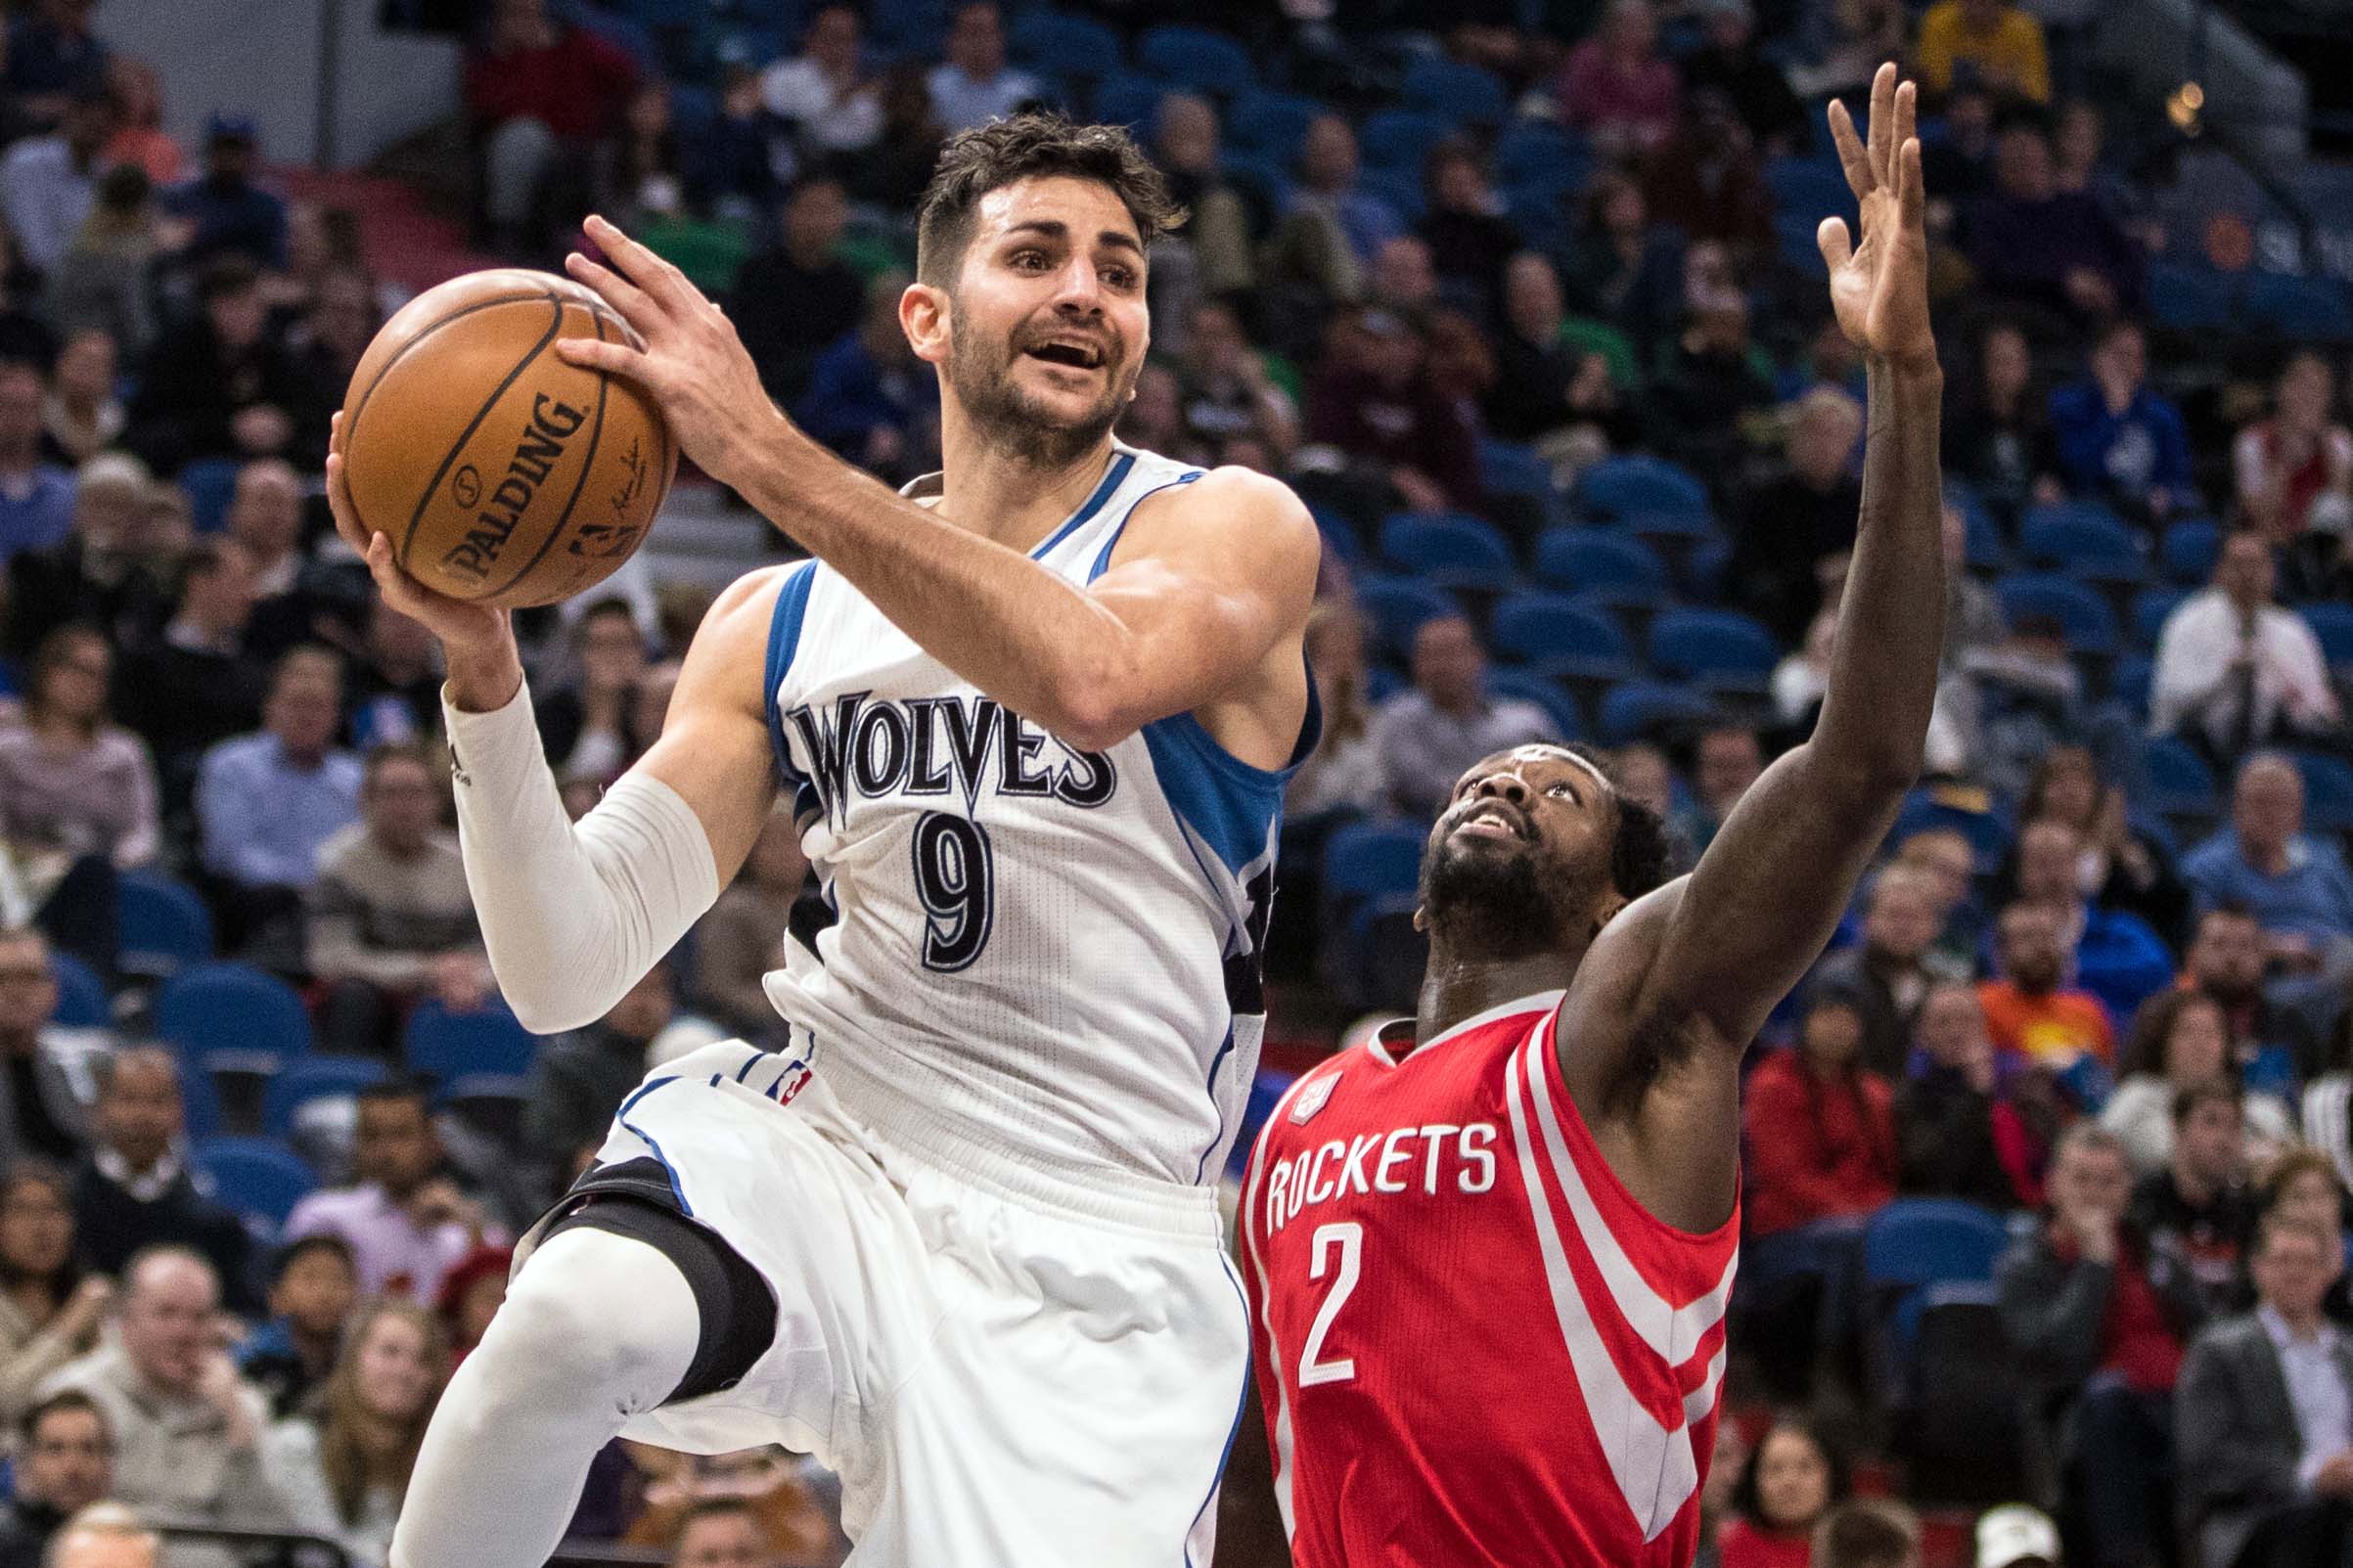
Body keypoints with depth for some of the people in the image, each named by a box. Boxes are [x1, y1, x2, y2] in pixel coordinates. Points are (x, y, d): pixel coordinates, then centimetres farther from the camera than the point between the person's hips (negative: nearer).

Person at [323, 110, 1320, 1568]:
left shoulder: (1236, 530, -1)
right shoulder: (779, 624, 9)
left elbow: (1093, 679, -28)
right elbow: (567, 974, 3)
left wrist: (762, 449, -29)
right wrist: (483, 659, -12)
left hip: (1090, 1258, -1)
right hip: (816, 1137, 2)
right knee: (581, 1310, -31)